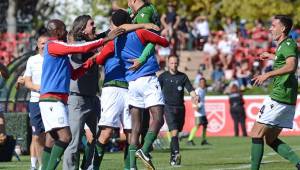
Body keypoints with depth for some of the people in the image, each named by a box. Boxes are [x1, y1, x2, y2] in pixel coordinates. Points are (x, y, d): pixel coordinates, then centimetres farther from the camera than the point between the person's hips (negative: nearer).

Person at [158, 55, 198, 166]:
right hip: (168, 107, -3)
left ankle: (172, 157, 19)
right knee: (174, 131, -19)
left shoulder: (183, 76, 8)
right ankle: (176, 154, -31)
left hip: (180, 107, 3)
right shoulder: (163, 76, 3)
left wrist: (194, 96, -20)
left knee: (176, 132, 8)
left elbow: (190, 89, 0)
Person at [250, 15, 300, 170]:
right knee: (271, 140, 10)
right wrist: (272, 57, 46)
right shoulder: (283, 45, 18)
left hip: (279, 98, -10)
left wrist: (268, 74, -31)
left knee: (256, 135, -6)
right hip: (287, 101, 10)